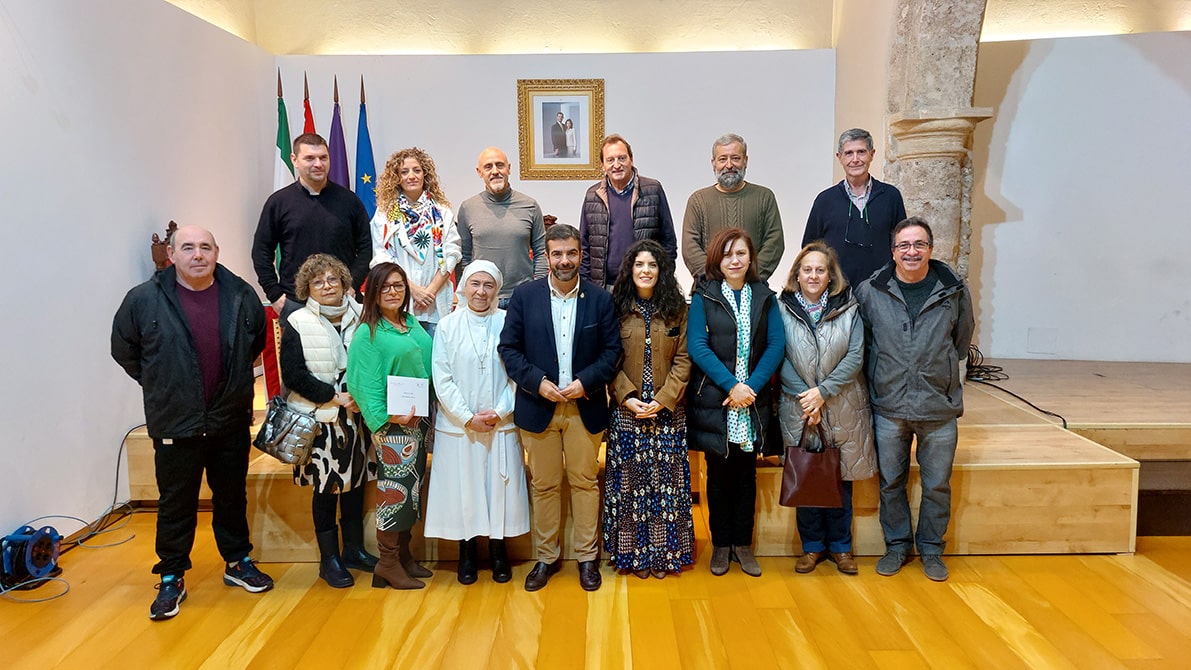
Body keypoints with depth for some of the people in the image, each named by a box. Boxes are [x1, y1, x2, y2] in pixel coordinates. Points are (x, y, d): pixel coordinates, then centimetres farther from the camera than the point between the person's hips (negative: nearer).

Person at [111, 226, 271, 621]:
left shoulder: (241, 296, -4)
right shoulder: (144, 300, -10)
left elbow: (259, 339, 14)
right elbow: (123, 348, 6)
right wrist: (157, 383, 6)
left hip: (232, 421, 2)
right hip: (175, 424, -2)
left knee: (232, 497, 16)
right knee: (175, 504, 8)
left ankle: (237, 563, 34)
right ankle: (171, 580, 24)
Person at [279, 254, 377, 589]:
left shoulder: (360, 317, 3)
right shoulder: (298, 325, -5)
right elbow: (293, 375, -9)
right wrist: (335, 397, -15)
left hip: (356, 416, 3)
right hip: (319, 419, -3)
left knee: (356, 481, 11)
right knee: (326, 486, 4)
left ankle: (354, 548, 27)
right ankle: (329, 558, 17)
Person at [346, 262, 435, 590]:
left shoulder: (413, 324, 12)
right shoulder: (367, 333, -9)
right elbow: (364, 384, -13)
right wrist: (386, 416, -23)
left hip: (419, 420, 7)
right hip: (393, 424, -7)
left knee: (411, 488, 13)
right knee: (395, 487, -3)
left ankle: (403, 555, 24)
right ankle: (387, 563, 9)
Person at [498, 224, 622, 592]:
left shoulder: (600, 298, 0)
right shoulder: (524, 295, -1)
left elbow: (612, 350, 0)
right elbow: (509, 347, -1)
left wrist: (585, 382, -14)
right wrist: (537, 382, -13)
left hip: (585, 406, 0)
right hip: (539, 406, 0)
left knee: (585, 481, 9)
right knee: (543, 485, 10)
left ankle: (587, 557, 22)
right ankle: (545, 558, 24)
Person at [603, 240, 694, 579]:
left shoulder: (677, 309, 3)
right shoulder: (617, 309, 1)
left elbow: (683, 360, -1)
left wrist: (663, 400, -11)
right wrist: (627, 398, -12)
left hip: (668, 411, 0)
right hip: (626, 410, 0)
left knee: (666, 480, 4)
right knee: (630, 481, 4)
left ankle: (664, 551, 17)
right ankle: (634, 551, 17)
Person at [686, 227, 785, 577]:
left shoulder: (764, 297, 7)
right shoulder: (704, 297, 0)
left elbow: (776, 345, -2)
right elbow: (697, 346, -10)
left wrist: (751, 387, -14)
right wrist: (731, 385, -17)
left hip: (753, 403, 2)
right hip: (714, 402, -2)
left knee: (746, 473, 10)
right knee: (719, 473, 7)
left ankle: (743, 544, 23)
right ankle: (721, 544, 20)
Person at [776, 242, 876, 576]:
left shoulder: (848, 309, 0)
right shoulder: (782, 309, -2)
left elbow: (855, 357, -6)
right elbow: (780, 359, -5)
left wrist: (823, 391, -15)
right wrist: (805, 398, -13)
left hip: (843, 409, 1)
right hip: (798, 410, 0)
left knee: (840, 479, 9)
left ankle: (840, 546, 25)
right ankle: (812, 546, 23)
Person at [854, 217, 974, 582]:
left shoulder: (954, 290, -1)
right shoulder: (869, 291, -2)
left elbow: (961, 338, 14)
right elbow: (861, 344, 10)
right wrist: (878, 379, 9)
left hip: (940, 408, 0)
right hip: (888, 406, 0)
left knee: (937, 486, 11)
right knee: (891, 483, 12)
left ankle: (931, 549, 30)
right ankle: (897, 545, 31)